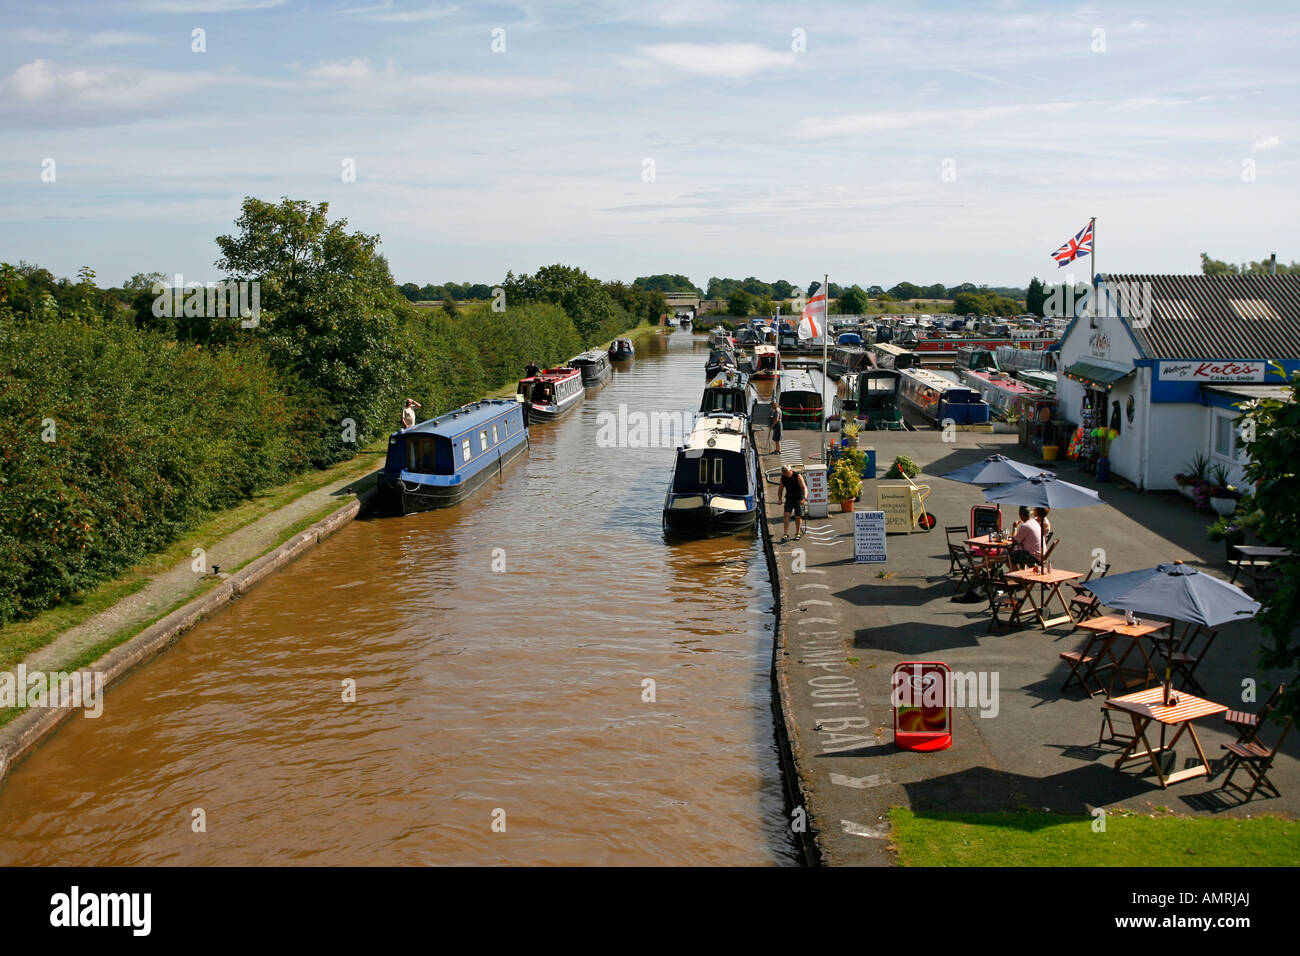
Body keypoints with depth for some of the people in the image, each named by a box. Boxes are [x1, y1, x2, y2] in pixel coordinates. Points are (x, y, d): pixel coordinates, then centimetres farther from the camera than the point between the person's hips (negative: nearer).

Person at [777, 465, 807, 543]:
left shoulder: (798, 476, -16)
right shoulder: (783, 478, -2)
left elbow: (804, 487, -23)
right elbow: (780, 488, 10)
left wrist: (804, 498, -37)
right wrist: (779, 499, -2)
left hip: (798, 498, -3)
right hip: (789, 498, 3)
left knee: (798, 516, -1)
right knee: (786, 514, -12)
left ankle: (798, 533, 18)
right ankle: (785, 534, -13)